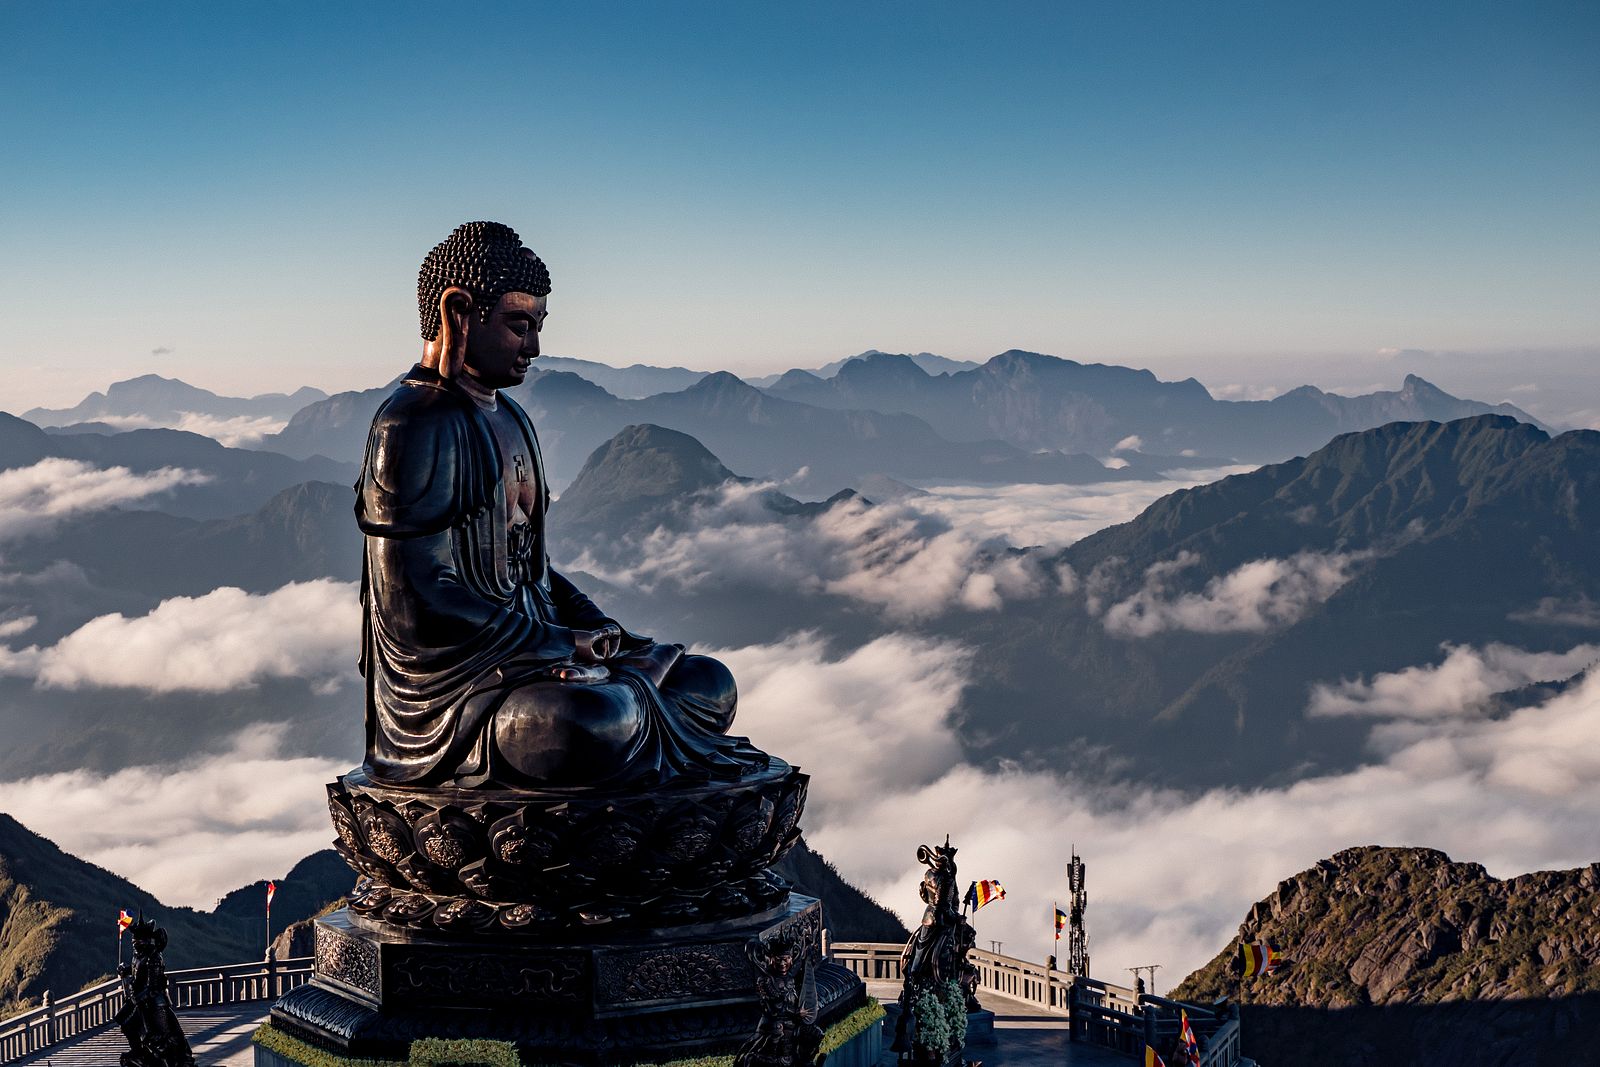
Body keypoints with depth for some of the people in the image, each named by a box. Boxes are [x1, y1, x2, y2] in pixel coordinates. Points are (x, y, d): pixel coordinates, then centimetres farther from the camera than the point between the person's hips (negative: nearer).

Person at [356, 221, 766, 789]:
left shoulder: (510, 417, 17)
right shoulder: (414, 427, -15)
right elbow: (421, 605, -21)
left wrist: (596, 628, 3)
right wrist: (563, 645, -16)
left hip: (534, 650, 9)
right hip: (450, 687, -9)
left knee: (709, 685, 2)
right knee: (602, 721, -35)